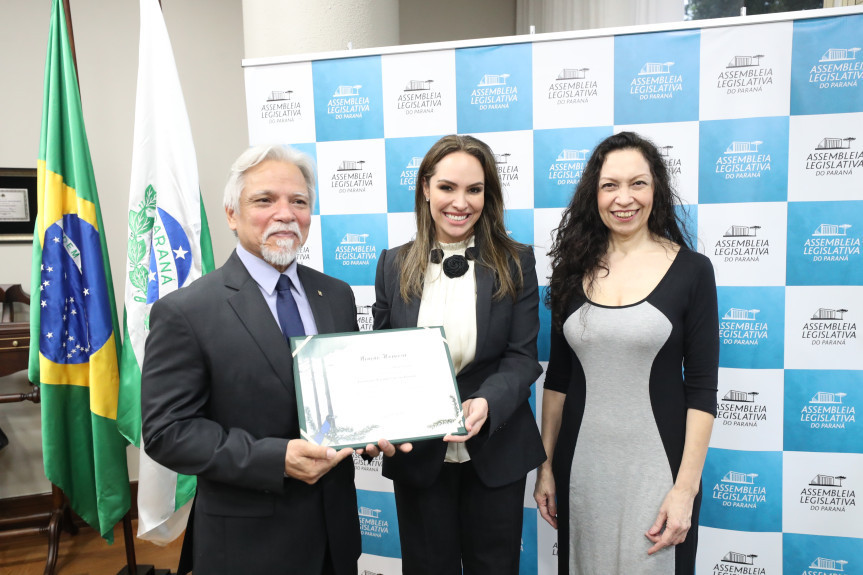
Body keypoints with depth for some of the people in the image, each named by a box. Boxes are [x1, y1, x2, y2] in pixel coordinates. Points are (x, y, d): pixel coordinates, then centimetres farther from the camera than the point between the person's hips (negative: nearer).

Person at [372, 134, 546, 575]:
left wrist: (486, 403, -27)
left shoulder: (515, 263, -4)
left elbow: (522, 357, -8)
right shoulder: (394, 265, 0)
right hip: (416, 454, 1)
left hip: (495, 452, 0)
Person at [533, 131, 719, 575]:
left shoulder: (691, 270, -6)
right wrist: (545, 465, 5)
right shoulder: (573, 268, 2)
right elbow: (557, 377, 6)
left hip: (656, 464, -2)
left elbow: (701, 388, -6)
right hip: (581, 462, 3)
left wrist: (686, 489, -10)